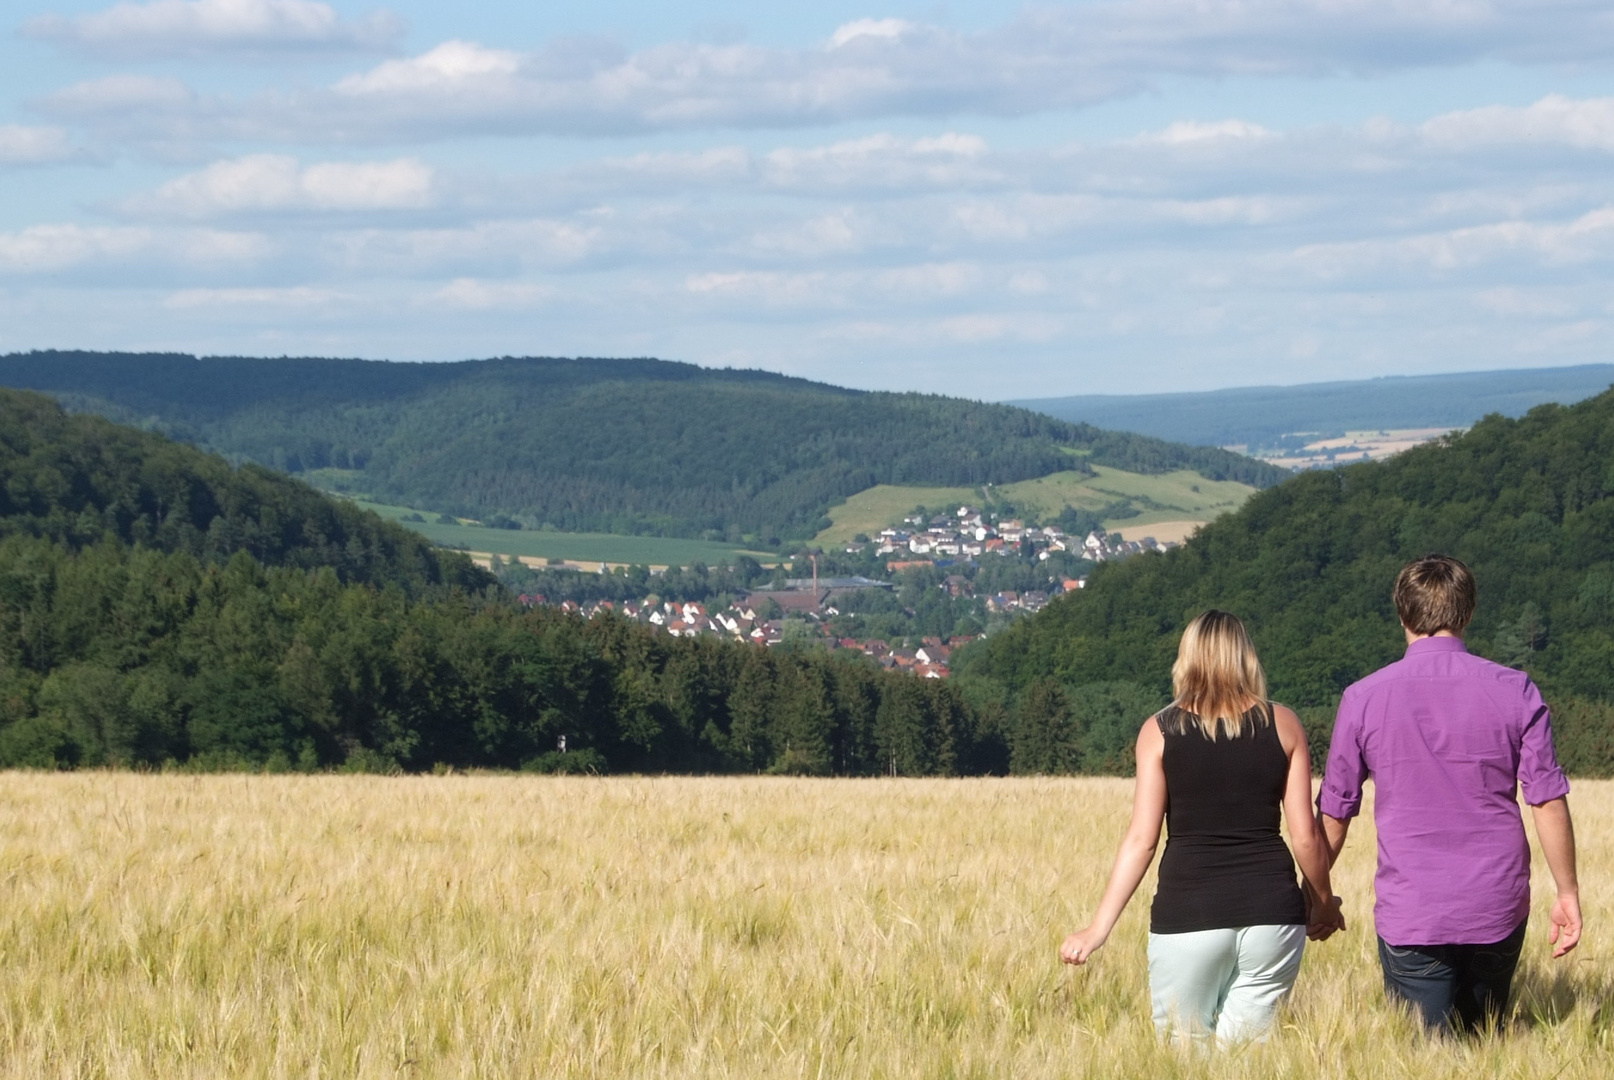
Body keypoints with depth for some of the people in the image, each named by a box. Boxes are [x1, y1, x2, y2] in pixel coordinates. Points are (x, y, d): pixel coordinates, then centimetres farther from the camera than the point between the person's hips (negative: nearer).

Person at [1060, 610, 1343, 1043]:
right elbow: (1306, 836, 4)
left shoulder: (1159, 731, 2)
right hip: (1271, 910, 1)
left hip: (1187, 914, -1)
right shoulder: (1282, 725, 5)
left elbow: (1141, 840, -3)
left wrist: (1098, 928, 0)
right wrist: (1325, 904, 21)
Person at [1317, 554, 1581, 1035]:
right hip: (1497, 910, 1)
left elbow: (1334, 813, 4)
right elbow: (1549, 801, -3)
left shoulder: (1363, 699, -2)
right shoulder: (1514, 691, -2)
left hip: (1410, 914, -1)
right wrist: (1567, 893, 7)